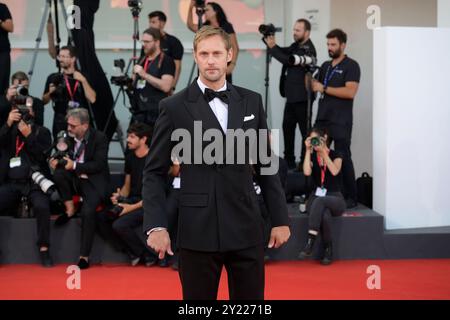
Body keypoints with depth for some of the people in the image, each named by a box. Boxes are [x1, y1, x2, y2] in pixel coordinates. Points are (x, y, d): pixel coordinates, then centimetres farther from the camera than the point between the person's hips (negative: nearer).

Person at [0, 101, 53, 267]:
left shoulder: (42, 132, 6)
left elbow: (43, 157, -7)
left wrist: (28, 136, -14)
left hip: (34, 183, -2)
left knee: (42, 206, -32)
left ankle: (44, 249, -19)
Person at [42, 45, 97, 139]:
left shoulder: (82, 77, 5)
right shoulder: (54, 78, 7)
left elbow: (92, 99, -7)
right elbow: (44, 101, 13)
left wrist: (83, 81, -15)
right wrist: (50, 92, -7)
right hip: (60, 123, 1)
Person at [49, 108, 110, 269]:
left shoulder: (99, 138, -10)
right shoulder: (70, 138, 3)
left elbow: (99, 165, -16)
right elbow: (67, 160, 9)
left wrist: (74, 165, -23)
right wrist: (57, 162, -15)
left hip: (94, 182, -5)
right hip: (75, 180, 5)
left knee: (88, 212, -28)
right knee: (59, 173, -26)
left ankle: (84, 256, -22)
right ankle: (70, 209, -7)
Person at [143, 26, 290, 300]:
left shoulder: (251, 101, 8)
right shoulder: (174, 107, -1)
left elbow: (265, 164, 12)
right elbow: (155, 172, 0)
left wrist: (280, 219, 8)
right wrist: (156, 226, -11)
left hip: (246, 228, 3)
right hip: (198, 230, -2)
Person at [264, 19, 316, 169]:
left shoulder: (308, 49, -15)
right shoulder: (296, 46, 13)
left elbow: (288, 60, -21)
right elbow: (284, 52, 7)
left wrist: (272, 47, -17)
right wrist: (270, 41, -7)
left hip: (302, 97, -9)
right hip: (292, 95, 9)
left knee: (304, 129, -2)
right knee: (287, 127, 12)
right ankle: (289, 161, 19)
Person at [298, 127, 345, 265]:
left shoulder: (336, 155, 4)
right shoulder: (312, 157, 10)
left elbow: (334, 171, -18)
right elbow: (307, 172, -12)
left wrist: (323, 151, -14)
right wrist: (308, 150, -8)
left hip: (335, 199, -2)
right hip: (316, 197, 2)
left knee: (319, 201, -39)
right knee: (324, 214, -37)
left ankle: (310, 241, -41)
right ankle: (328, 249, -24)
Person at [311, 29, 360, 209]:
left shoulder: (351, 66, -5)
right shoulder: (325, 66, 16)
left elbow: (350, 92, -17)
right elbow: (313, 87, 23)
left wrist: (324, 88, -15)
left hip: (341, 122, -6)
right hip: (322, 119, 7)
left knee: (343, 158, -3)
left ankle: (351, 197, 3)